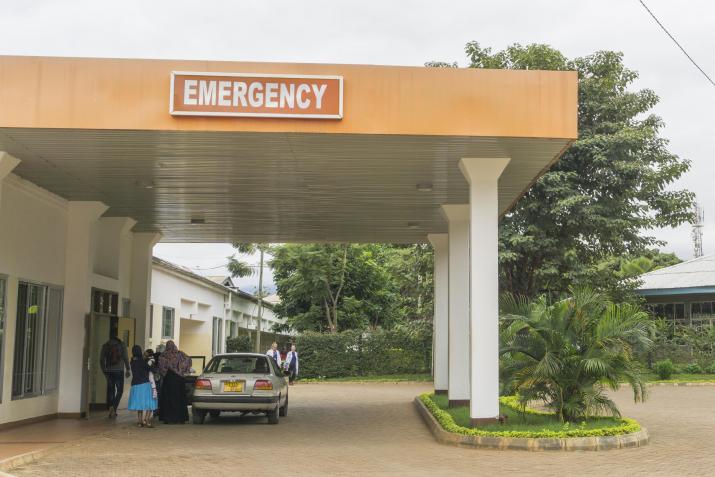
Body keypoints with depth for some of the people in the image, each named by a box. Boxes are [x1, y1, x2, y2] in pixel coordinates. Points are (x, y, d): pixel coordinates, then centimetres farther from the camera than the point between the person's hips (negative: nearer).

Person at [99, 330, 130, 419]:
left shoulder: (105, 346, 4)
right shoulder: (121, 345, -4)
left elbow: (101, 359, 6)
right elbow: (125, 358, -5)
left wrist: (104, 370, 16)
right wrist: (127, 370, 4)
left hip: (108, 371, 3)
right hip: (119, 371, -3)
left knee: (110, 391, 11)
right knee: (119, 390, 4)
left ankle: (111, 409, 6)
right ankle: (114, 407, -13)